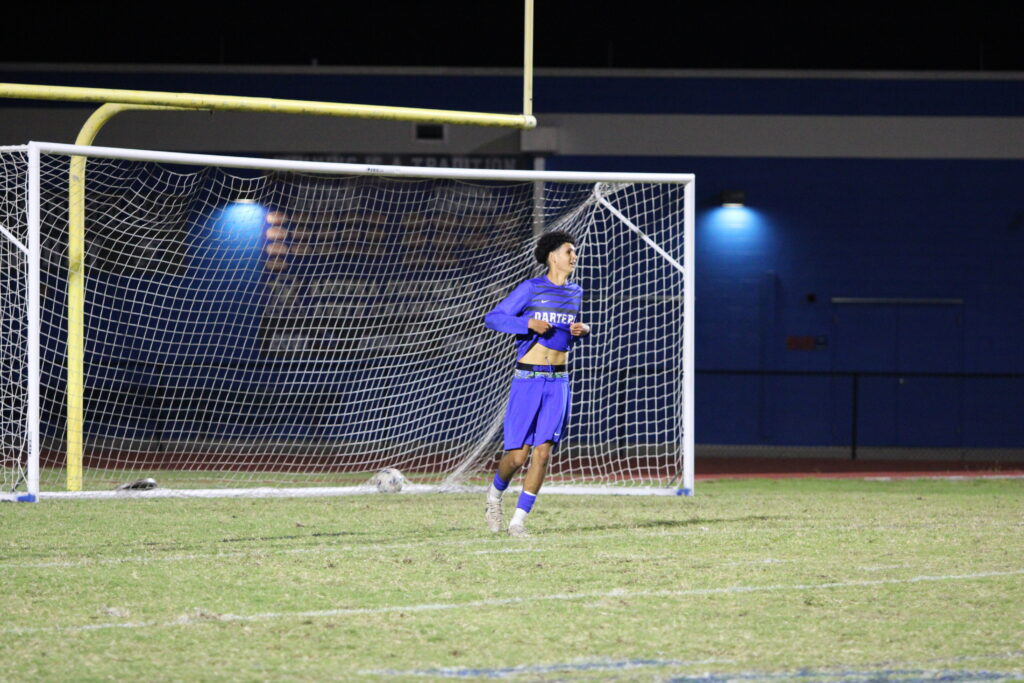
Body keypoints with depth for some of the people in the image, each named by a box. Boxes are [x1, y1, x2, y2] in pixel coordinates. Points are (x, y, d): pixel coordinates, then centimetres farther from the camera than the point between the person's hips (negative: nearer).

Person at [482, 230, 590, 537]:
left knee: (543, 451, -7)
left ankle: (518, 520, -1)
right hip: (527, 379, -4)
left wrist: (583, 330, 4)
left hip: (558, 382, 4)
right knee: (519, 454, -5)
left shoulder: (576, 293, 12)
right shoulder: (531, 289, -4)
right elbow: (492, 318, -6)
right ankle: (495, 495, 27)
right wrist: (527, 323, -20)